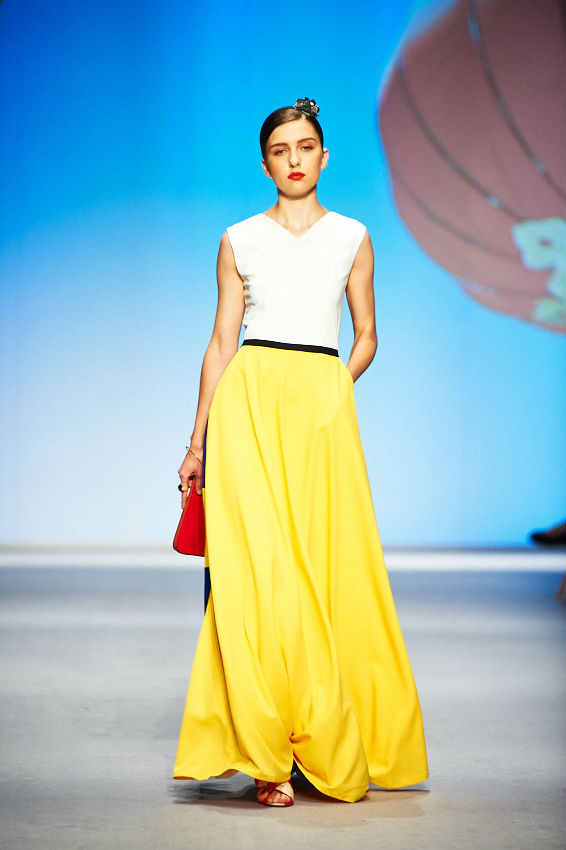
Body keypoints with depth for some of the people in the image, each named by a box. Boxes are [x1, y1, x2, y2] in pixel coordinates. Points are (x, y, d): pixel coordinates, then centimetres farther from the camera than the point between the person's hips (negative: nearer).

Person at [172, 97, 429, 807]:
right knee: (256, 567, -11)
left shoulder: (352, 237, 12)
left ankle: (325, 743, 7)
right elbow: (221, 341, 10)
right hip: (249, 401, -1)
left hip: (323, 407, 1)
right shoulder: (240, 240, 10)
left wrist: (335, 387, -1)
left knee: (325, 567, -4)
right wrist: (198, 441, 6)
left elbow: (367, 336, 17)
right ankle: (268, 755, -10)